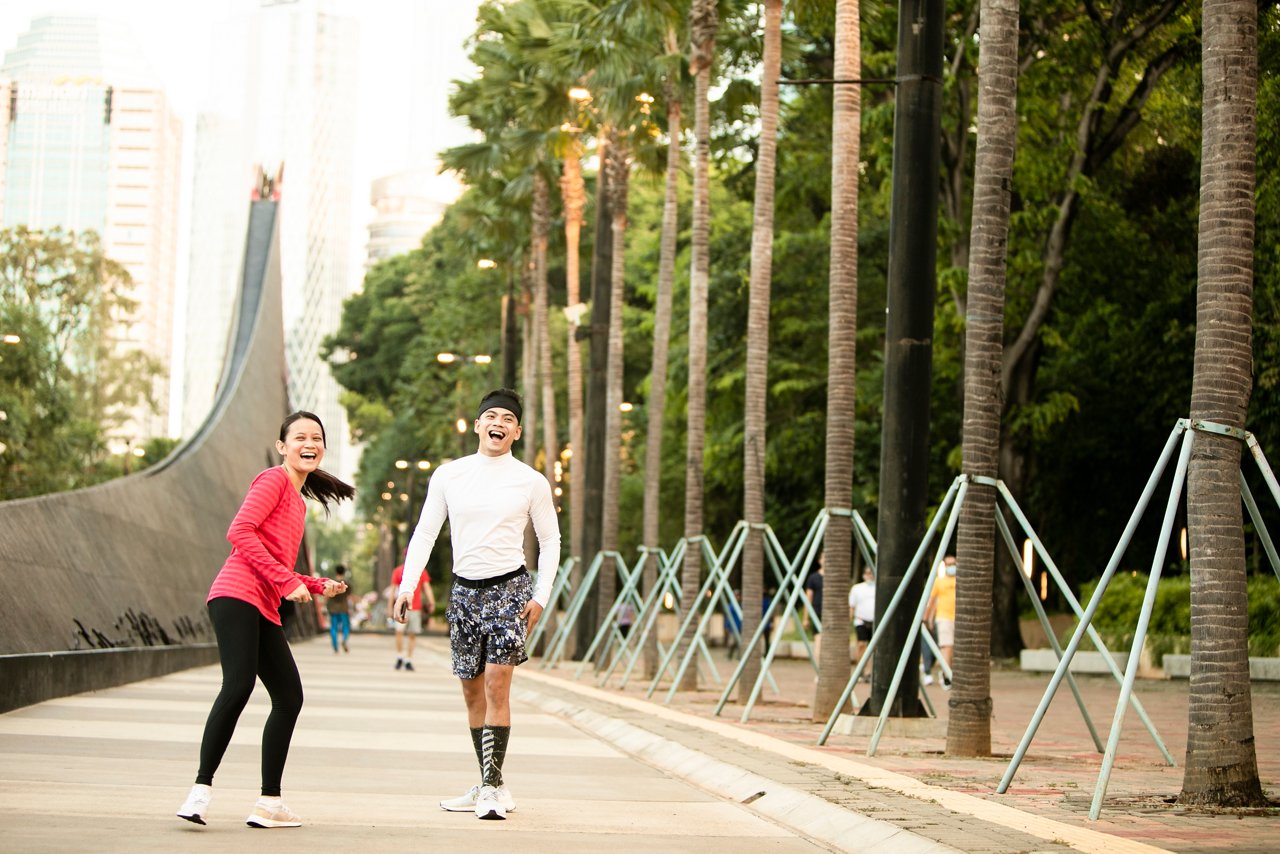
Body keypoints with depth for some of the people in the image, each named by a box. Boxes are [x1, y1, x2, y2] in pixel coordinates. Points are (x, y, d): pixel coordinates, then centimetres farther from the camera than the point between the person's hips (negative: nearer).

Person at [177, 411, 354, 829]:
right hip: (237, 595, -10)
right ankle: (201, 790, -26)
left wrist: (318, 586, 17)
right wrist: (285, 580, -16)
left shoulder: (297, 501, 26)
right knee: (239, 684, -24)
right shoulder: (274, 480, 0)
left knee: (289, 698, 10)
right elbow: (240, 530, -14)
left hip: (265, 610, 10)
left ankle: (269, 803, 15)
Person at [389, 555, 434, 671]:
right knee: (399, 631, -15)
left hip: (416, 608, 2)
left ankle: (408, 660, 10)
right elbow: (392, 590, 9)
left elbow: (427, 587, 5)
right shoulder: (398, 571, 7)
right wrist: (389, 607, 5)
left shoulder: (421, 571, 10)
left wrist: (431, 602, -10)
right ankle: (399, 658, -1)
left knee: (413, 635, 2)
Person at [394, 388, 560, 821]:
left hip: (509, 587, -3)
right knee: (472, 690, 7)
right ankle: (489, 785, 16)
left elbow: (550, 541, 8)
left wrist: (541, 596, -2)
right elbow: (425, 533, 8)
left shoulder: (531, 482, 1)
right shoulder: (449, 475, 6)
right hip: (464, 589, 3)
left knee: (497, 686, -13)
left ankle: (492, 788, -11)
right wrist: (407, 586, -3)